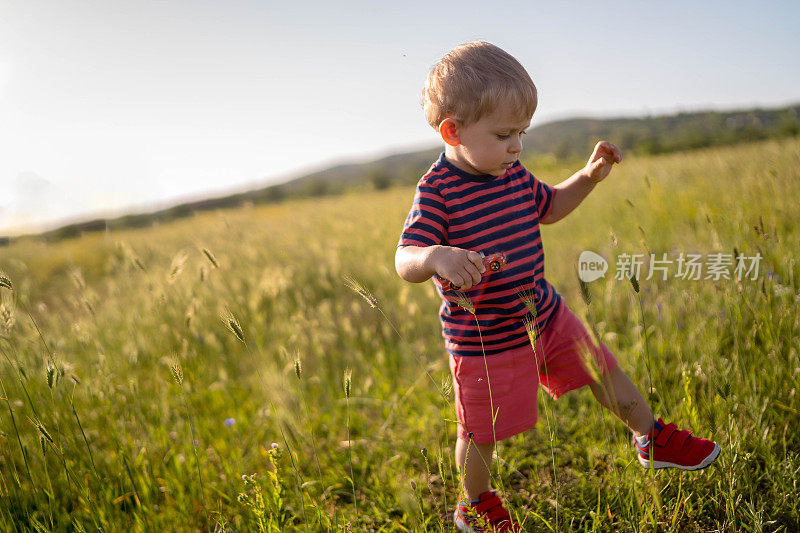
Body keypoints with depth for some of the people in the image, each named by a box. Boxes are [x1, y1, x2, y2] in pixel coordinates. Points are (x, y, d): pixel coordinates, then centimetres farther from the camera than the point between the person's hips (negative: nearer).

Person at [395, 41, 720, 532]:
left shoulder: (514, 175, 2)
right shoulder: (437, 191, -21)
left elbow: (548, 208, 22)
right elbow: (405, 261, -28)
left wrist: (590, 176, 7)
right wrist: (437, 256, -51)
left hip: (544, 313, 7)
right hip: (485, 339, -7)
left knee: (604, 368, 19)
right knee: (482, 432, 9)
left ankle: (654, 440, 43)